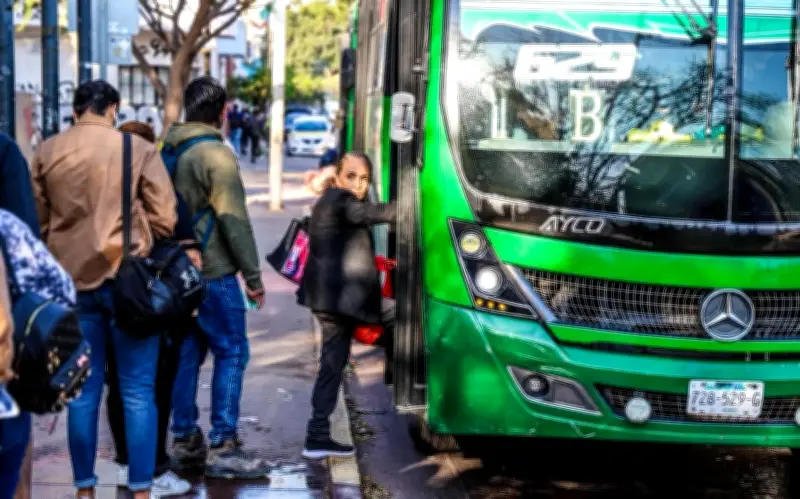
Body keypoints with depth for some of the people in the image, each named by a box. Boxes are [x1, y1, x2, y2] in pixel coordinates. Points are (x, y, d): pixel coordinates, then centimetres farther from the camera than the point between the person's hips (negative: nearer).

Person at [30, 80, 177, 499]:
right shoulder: (138, 149, -5)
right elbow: (165, 219, -4)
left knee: (83, 390, 11)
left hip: (72, 280, 3)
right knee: (137, 390, 3)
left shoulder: (46, 153, 4)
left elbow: (36, 221, 11)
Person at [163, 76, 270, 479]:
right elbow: (234, 219, -15)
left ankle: (185, 441, 17)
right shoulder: (216, 154, -13)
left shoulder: (169, 152, 11)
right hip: (213, 272, -8)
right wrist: (253, 276, -11)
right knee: (231, 353, -3)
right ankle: (223, 448, -5)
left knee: (186, 354, 13)